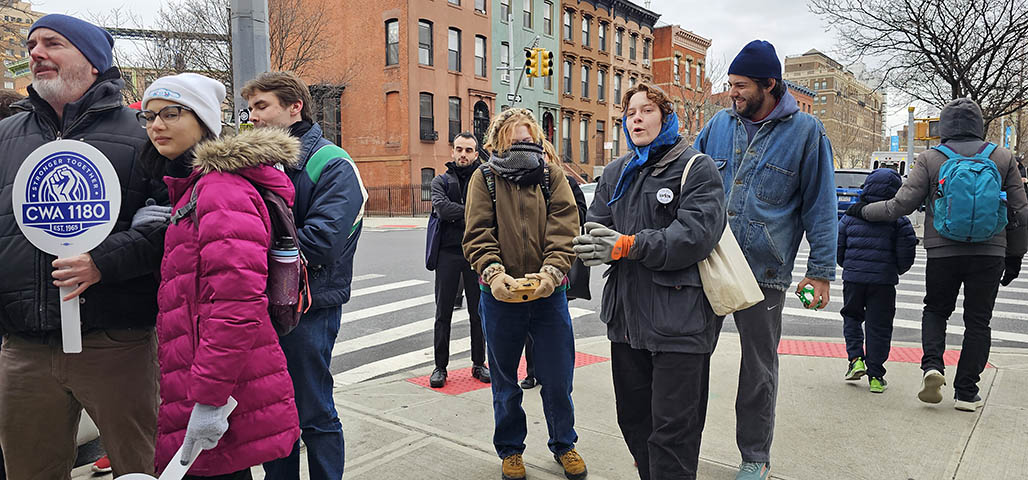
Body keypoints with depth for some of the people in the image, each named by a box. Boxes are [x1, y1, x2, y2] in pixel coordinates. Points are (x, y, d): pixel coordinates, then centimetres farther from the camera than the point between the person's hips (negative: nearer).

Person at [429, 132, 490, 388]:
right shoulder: (441, 181, 8)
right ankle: (440, 366, 14)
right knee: (443, 313, 4)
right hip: (448, 252, 0)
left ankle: (479, 363, 21)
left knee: (478, 312, 8)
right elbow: (442, 208, -12)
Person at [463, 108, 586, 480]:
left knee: (557, 378, 9)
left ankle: (563, 445, 34)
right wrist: (493, 272, -25)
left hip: (548, 293, 0)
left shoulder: (551, 175, 4)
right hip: (500, 295, 0)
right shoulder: (484, 178, 2)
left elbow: (564, 228, -7)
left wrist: (551, 271, -23)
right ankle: (510, 449, 35)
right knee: (504, 379, 14)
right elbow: (477, 233, -7)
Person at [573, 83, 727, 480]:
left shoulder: (696, 168, -4)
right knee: (633, 417, 19)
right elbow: (596, 227, 9)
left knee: (672, 431, 0)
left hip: (679, 322, -6)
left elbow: (697, 234, -18)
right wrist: (594, 247, -15)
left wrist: (627, 246, -20)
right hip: (627, 316, 7)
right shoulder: (616, 173, 16)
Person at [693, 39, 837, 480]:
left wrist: (821, 271, -3)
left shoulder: (804, 131, -2)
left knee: (759, 370, 11)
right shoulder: (720, 124, 6)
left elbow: (820, 205, -1)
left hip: (765, 271, -3)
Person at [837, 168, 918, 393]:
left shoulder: (851, 216, 2)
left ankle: (856, 358, 7)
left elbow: (838, 249, 6)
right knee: (879, 326, 7)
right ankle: (875, 376, 11)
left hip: (853, 277, 1)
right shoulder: (899, 220, -4)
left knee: (852, 317, 22)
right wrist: (897, 271, 17)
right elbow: (906, 255, -3)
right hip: (884, 281, -1)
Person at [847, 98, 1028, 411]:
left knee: (935, 310, 19)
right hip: (989, 253, 1)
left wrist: (864, 211, 10)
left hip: (942, 252, -1)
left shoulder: (930, 159, -4)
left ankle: (932, 365, -3)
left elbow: (901, 205, -6)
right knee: (978, 321, 10)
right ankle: (966, 393, 12)